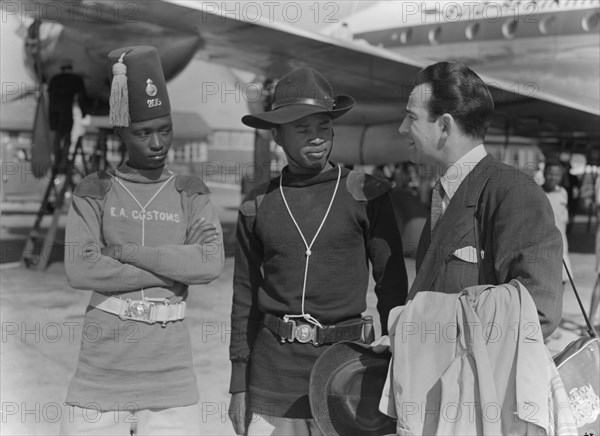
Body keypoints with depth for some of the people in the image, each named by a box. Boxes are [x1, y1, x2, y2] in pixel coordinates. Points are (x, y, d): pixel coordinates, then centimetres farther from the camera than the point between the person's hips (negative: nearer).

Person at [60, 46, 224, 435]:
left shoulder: (191, 194, 6)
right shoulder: (94, 192, 3)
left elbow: (211, 263, -10)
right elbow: (80, 270, -11)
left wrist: (126, 250, -11)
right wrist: (173, 270, -10)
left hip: (170, 366, 1)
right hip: (103, 363, 0)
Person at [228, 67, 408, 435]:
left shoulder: (366, 195, -1)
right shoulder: (258, 205, 5)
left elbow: (392, 284, 1)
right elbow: (245, 296, 10)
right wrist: (239, 384, 10)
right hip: (272, 368, 2)